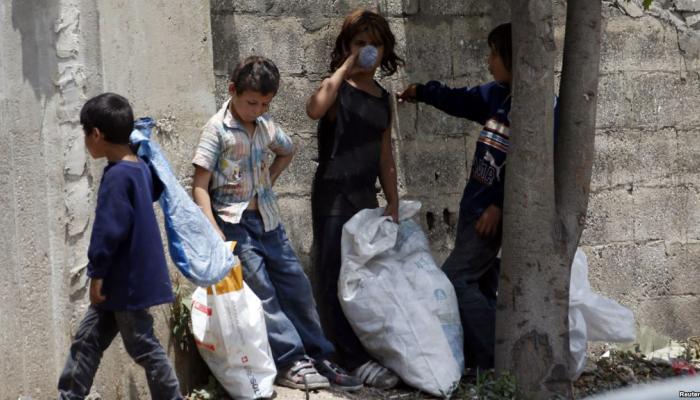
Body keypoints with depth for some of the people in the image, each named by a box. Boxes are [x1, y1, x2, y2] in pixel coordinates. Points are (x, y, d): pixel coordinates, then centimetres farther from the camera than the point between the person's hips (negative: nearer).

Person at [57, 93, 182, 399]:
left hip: (127, 282, -10)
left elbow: (108, 230, -23)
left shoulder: (117, 176, -21)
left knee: (142, 346, 1)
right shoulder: (140, 168, 7)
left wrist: (97, 273, -16)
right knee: (87, 340, 14)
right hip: (129, 279, 10)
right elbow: (157, 188, 31)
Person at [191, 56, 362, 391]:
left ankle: (318, 357, 12)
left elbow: (286, 152, 29)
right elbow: (200, 187, -14)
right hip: (234, 222, -6)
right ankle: (290, 361, -10)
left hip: (267, 220, 6)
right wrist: (214, 233, -22)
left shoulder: (266, 126, 6)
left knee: (296, 285, 6)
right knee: (262, 292, -11)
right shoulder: (218, 129, -12)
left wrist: (268, 181, 12)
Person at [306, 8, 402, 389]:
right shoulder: (338, 88, -7)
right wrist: (346, 67, -23)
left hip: (366, 197, 7)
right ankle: (354, 358, -6)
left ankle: (367, 349, 19)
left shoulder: (383, 98, 13)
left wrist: (393, 202, 12)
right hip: (334, 195, -7)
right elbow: (314, 109, -32)